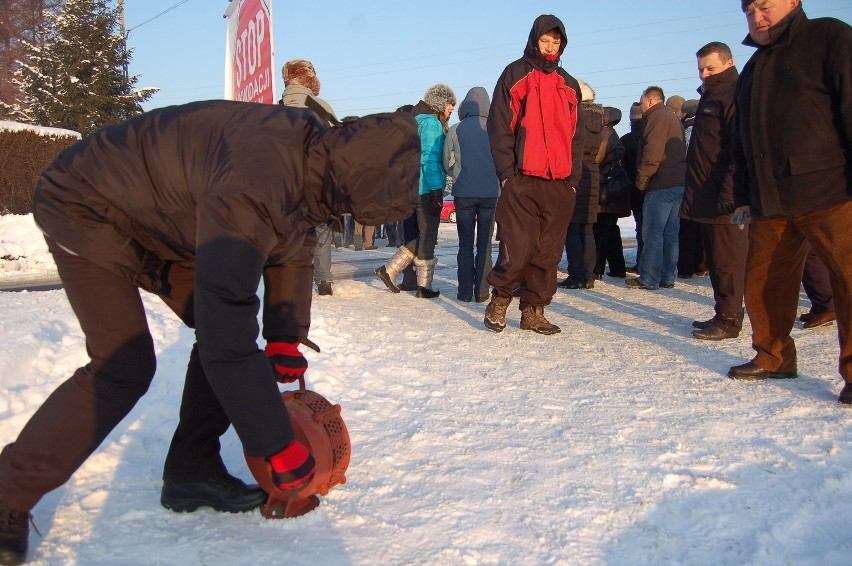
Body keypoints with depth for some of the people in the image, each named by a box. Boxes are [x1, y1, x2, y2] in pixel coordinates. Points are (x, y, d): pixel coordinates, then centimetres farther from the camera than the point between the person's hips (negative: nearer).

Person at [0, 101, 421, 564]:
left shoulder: (316, 155, -12)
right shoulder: (254, 185, -41)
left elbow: (294, 250, 6)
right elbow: (229, 340, -43)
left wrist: (284, 338, -2)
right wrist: (279, 447, -34)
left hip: (164, 222, 9)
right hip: (87, 208, -8)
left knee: (224, 324, -2)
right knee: (123, 366, -18)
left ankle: (191, 473, 10)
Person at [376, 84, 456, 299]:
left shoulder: (417, 120, 20)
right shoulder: (431, 122, -10)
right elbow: (429, 158, -18)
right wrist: (437, 190, -20)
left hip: (418, 188, 9)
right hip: (429, 187, -9)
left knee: (425, 234, 15)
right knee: (428, 235, 0)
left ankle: (390, 269, 13)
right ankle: (424, 286, 8)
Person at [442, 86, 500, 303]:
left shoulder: (455, 130, 1)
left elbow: (447, 163, 6)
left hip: (463, 193, 0)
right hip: (491, 193, 0)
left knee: (465, 244, 9)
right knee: (485, 243, 7)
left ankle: (465, 291, 6)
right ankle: (481, 291, 5)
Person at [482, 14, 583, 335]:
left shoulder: (569, 85, 19)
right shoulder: (515, 74, 6)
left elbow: (576, 135, 21)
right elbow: (499, 127, -1)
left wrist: (574, 178, 10)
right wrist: (506, 172, -10)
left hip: (560, 184, 5)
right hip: (522, 181, -5)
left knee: (548, 253, 4)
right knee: (517, 248, -10)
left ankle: (533, 311, 13)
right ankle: (499, 302, 10)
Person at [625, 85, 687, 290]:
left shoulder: (657, 117, -7)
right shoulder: (674, 118, 24)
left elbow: (652, 152, -19)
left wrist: (641, 179, -12)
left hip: (661, 185, -10)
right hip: (679, 183, 10)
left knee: (652, 233, -6)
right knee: (670, 233, 10)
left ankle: (648, 279, -5)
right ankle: (667, 277, 14)